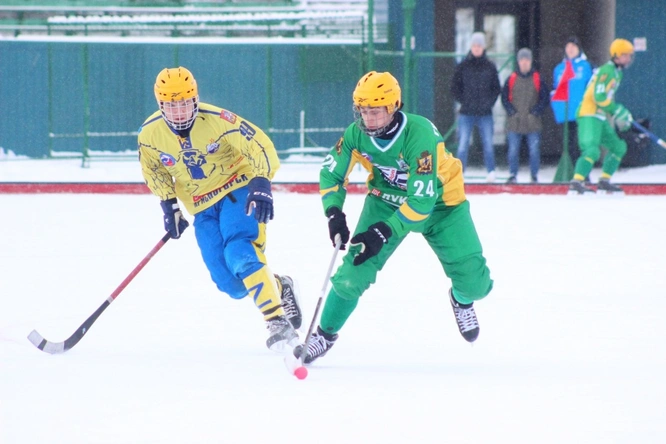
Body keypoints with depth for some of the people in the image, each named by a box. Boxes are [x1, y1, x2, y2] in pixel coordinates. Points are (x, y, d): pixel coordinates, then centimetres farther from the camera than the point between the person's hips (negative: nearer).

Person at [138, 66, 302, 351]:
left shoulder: (217, 120, -23)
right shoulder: (150, 134, -10)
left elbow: (260, 146, -20)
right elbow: (153, 170, 10)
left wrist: (261, 183, -32)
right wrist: (168, 205, 2)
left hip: (238, 191, -5)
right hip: (202, 209, 5)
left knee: (240, 256, -29)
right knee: (230, 282, -4)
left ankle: (277, 321, -30)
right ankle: (279, 289, 22)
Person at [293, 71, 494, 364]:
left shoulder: (420, 135, -35)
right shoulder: (357, 134, -20)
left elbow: (422, 201, -34)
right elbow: (331, 173, -6)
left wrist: (384, 233, -37)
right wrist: (334, 214, -23)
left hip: (439, 200, -3)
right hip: (387, 198, 3)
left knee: (474, 282, -9)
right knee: (356, 269, -14)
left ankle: (462, 299, 29)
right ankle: (325, 333, 5)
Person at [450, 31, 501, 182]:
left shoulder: (490, 67, 6)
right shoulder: (463, 66, 3)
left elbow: (496, 88, 12)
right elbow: (455, 87, 7)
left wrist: (489, 102, 0)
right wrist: (463, 101, -3)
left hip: (485, 113, 1)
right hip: (466, 113, -1)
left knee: (488, 144, 0)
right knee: (462, 145, -5)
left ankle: (491, 172, 7)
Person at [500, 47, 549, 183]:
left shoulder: (537, 79, 4)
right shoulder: (512, 79, 6)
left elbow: (545, 98, 6)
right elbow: (505, 97, 10)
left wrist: (537, 111, -5)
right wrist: (511, 111, -3)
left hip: (533, 122, -1)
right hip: (515, 122, 1)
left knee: (534, 150, -2)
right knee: (513, 150, -1)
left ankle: (534, 176, 6)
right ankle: (513, 175, 8)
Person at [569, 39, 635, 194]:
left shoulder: (617, 72, 18)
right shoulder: (607, 71, -13)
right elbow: (599, 96, -21)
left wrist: (621, 116, 15)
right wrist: (618, 111, -16)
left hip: (601, 118, 10)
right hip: (590, 116, -10)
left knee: (618, 147, 16)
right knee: (592, 150, -24)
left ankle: (604, 181, 20)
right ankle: (576, 183, -31)